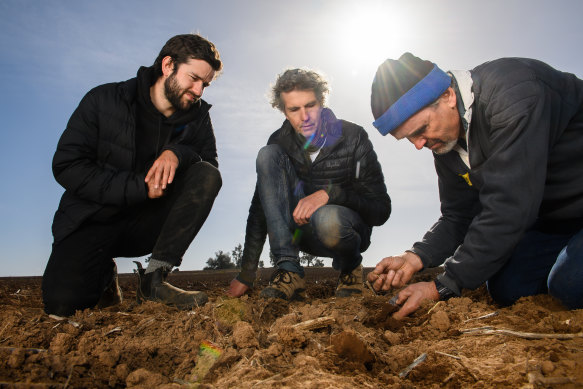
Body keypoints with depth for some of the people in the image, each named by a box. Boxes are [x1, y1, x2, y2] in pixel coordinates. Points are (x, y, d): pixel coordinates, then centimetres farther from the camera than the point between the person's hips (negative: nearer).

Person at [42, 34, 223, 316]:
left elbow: (210, 163, -5)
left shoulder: (197, 115, 1)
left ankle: (154, 278, -21)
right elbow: (66, 166, -12)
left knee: (207, 176, -22)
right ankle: (104, 275, 12)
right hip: (94, 219, -2)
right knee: (63, 301, -26)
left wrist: (177, 154, -27)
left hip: (148, 223, 3)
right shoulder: (104, 100, -7)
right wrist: (139, 188, -22)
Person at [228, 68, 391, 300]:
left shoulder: (352, 137, -13)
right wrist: (246, 275, -8)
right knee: (267, 155, -19)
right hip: (301, 229, 3)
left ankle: (350, 266, -3)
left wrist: (329, 193, -32)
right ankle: (288, 271, -24)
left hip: (345, 229, -3)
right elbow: (260, 209, -5)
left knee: (327, 219, -42)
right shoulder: (280, 142, -4)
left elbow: (381, 210, -16)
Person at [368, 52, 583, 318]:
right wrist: (415, 257, -21)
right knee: (506, 289, -5)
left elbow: (509, 207, -37)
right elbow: (459, 216, -2)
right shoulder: (442, 138, -6)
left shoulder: (512, 92, -32)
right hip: (552, 216, 7)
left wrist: (444, 287, -32)